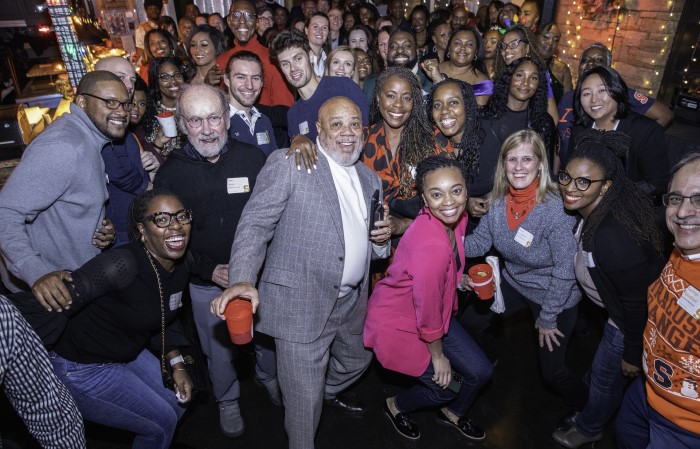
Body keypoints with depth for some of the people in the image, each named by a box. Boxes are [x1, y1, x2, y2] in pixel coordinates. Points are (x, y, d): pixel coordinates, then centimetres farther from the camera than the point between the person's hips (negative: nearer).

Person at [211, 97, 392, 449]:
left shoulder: (370, 179, 11)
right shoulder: (287, 163, -9)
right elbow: (255, 224, -16)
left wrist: (382, 238, -4)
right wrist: (242, 280, -31)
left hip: (352, 302, 7)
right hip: (302, 303, -7)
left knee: (357, 360, 28)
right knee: (304, 397, 5)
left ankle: (328, 392, 60)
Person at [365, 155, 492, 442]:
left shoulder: (456, 218, -12)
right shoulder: (431, 246, -37)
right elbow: (428, 311, -25)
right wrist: (438, 355, -11)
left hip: (438, 311, 8)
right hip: (397, 321, -7)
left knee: (480, 372, 11)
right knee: (447, 386, 4)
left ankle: (452, 413, 43)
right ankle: (395, 407, 34)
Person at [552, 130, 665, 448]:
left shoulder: (612, 237, -40)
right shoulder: (592, 212, -13)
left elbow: (637, 302, -29)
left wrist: (632, 354, -16)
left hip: (635, 323, -8)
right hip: (619, 311, 8)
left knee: (605, 377, 17)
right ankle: (592, 417, 59)